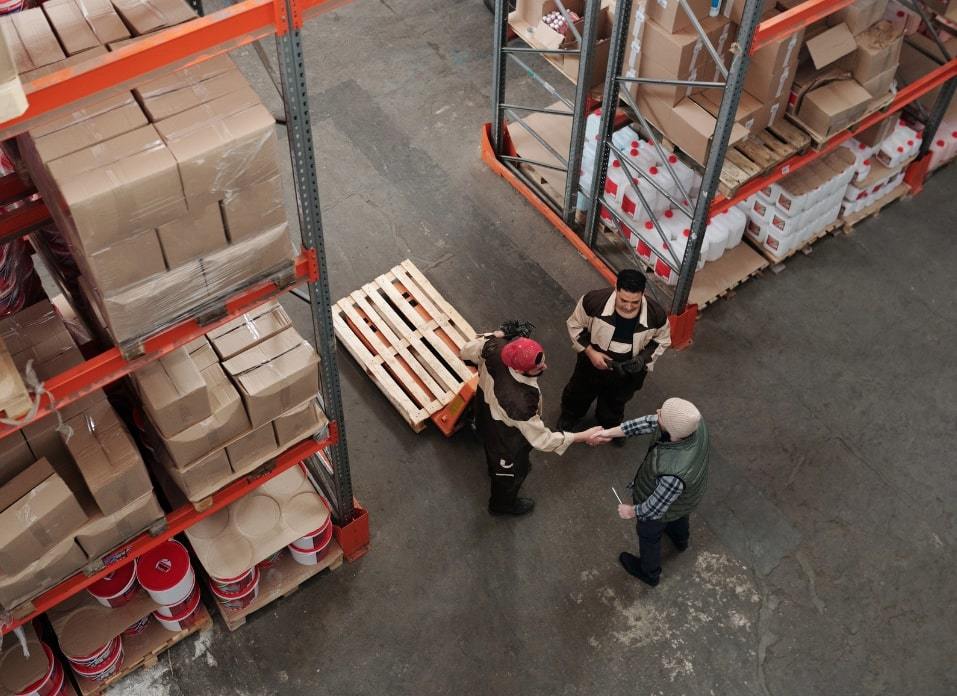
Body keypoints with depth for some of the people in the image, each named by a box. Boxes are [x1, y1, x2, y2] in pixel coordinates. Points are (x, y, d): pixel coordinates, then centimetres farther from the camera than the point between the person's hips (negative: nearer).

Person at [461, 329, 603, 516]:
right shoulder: (519, 402, -49)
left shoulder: (495, 347, -33)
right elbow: (542, 440, -35)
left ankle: (495, 470, 74)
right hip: (506, 439, -6)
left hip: (486, 413, 6)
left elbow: (467, 351, -10)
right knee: (512, 471, 28)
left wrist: (492, 336, 7)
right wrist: (583, 436, -29)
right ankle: (502, 504, 60)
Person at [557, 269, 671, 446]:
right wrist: (590, 352, -23)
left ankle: (610, 425, 64)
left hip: (627, 372, 1)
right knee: (579, 393, 30)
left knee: (615, 403, 31)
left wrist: (643, 358, -24)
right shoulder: (594, 301, -35)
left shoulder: (656, 315, -31)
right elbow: (575, 325, -14)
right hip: (593, 363, -1)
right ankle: (570, 416, 64)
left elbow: (662, 340, -8)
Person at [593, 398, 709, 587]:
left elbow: (655, 508, -30)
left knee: (649, 535, 28)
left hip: (664, 503, -6)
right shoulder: (693, 420, -35)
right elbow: (649, 422, -17)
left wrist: (632, 512, -9)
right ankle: (680, 539, 73)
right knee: (680, 517, 39)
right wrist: (610, 433, -13)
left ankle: (649, 572, 59)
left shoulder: (673, 472, -50)